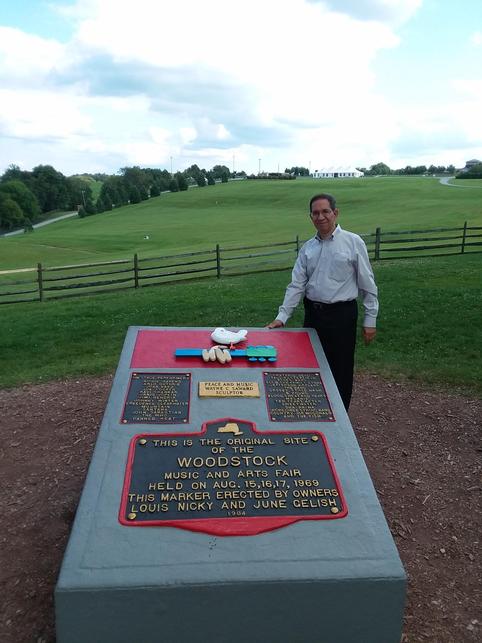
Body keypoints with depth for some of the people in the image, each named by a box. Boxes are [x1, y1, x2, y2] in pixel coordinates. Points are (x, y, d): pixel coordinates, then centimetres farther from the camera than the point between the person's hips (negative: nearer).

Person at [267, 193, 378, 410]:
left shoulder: (353, 242, -7)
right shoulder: (307, 248, 6)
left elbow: (368, 285, -4)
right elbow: (297, 285, 5)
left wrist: (370, 320, -5)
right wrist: (282, 317, -2)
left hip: (341, 315, -4)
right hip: (313, 314, 4)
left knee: (340, 371, 6)